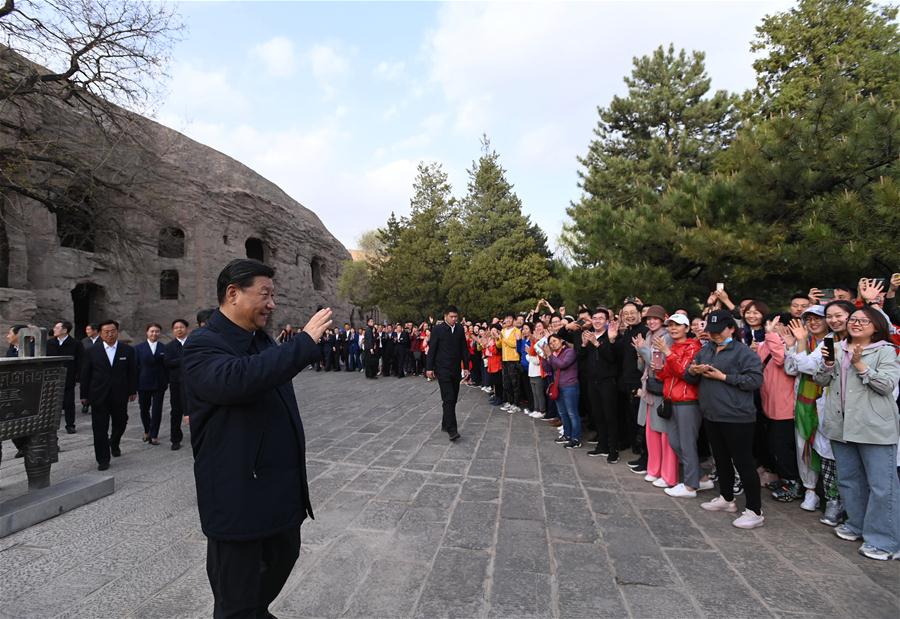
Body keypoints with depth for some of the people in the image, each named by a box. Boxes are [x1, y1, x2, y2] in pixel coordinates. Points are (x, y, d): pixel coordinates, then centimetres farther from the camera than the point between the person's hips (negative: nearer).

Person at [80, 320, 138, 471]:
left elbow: (133, 373, 5)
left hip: (120, 396, 1)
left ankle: (114, 444, 42)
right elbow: (85, 374, 4)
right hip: (99, 396, -1)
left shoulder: (128, 350, 2)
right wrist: (84, 395, 1)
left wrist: (133, 391, 3)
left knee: (120, 423, 12)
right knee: (100, 429, 1)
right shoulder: (92, 351, 1)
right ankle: (103, 460, 10)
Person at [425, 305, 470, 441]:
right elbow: (431, 349, -5)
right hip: (442, 369, -5)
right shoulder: (438, 329, -6)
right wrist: (429, 368, -8)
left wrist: (466, 367, 8)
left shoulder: (460, 330, 7)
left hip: (456, 369, 5)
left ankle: (445, 424, 24)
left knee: (453, 398, 9)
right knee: (448, 398, -11)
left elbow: (464, 349, 11)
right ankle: (451, 429, -10)